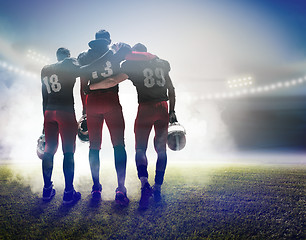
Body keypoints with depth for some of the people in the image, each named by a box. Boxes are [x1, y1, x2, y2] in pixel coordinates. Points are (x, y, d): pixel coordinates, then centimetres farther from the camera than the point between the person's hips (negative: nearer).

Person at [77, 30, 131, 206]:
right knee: (119, 145, -1)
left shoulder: (84, 57, 10)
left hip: (93, 103, 2)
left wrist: (84, 108, 18)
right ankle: (121, 189, -9)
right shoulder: (114, 53, 4)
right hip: (111, 101, -2)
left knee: (94, 146, 10)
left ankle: (96, 188, 10)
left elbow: (83, 87, 11)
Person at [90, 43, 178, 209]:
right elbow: (171, 90, 18)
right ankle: (158, 189, 14)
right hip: (163, 107, 4)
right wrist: (172, 111, 24)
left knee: (140, 149, 2)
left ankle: (144, 183, -21)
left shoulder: (131, 65, 2)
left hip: (146, 108, -4)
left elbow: (113, 82, -9)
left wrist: (90, 87, 1)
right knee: (161, 149, 11)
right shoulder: (161, 63, 16)